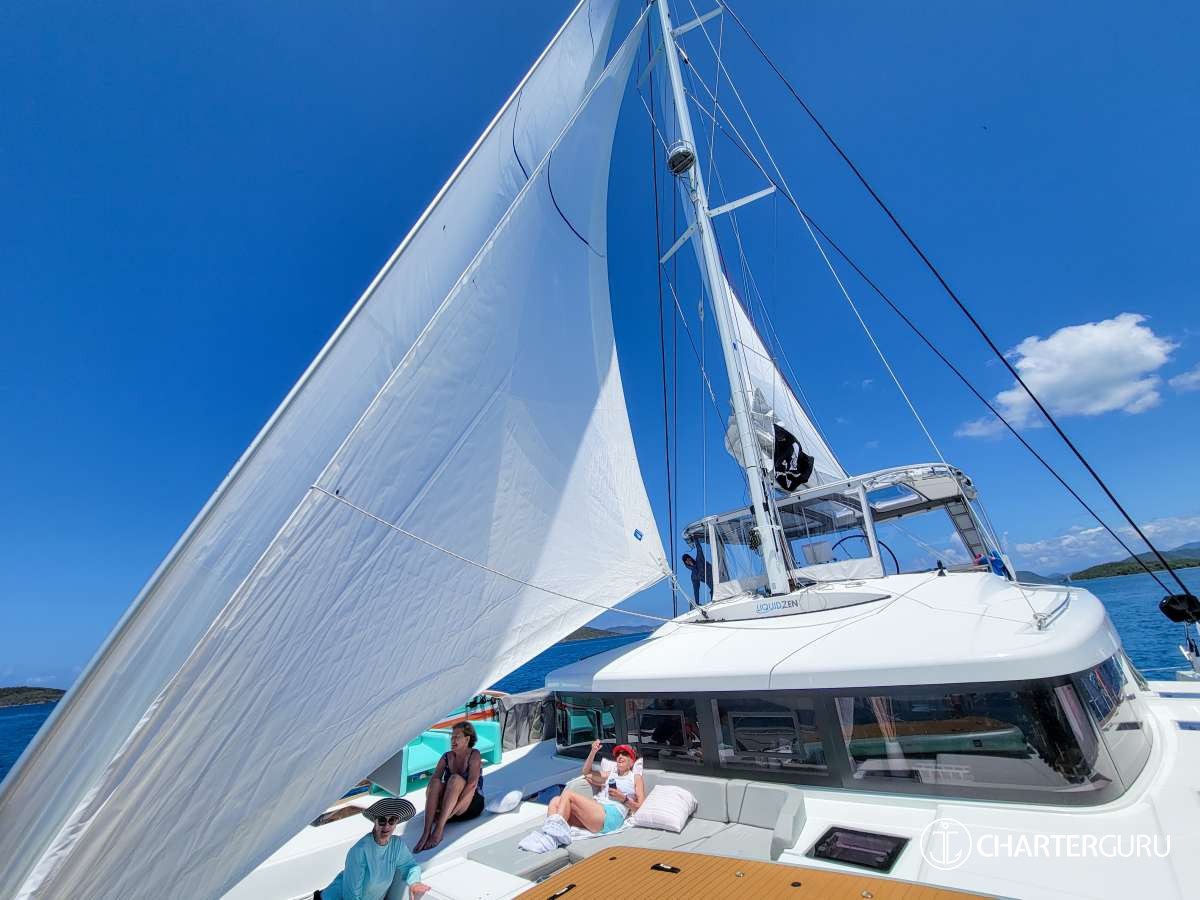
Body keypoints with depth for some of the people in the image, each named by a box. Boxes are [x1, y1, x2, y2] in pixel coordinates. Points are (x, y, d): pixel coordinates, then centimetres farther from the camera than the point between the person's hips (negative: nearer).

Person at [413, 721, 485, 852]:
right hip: (445, 808, 4)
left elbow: (472, 784, -19)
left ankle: (439, 830, -38)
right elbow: (434, 778, -7)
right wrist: (435, 808, -24)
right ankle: (426, 832, -37)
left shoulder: (474, 755, -8)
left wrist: (452, 811, -26)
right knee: (435, 782, -26)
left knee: (456, 779, -33)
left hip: (471, 806, -4)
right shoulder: (446, 756, 6)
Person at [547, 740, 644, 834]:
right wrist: (593, 752, 15)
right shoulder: (610, 774, 30)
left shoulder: (635, 777, 16)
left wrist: (623, 798, -7)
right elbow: (586, 773, 29)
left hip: (611, 816, -6)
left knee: (567, 794, -21)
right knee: (556, 801, -17)